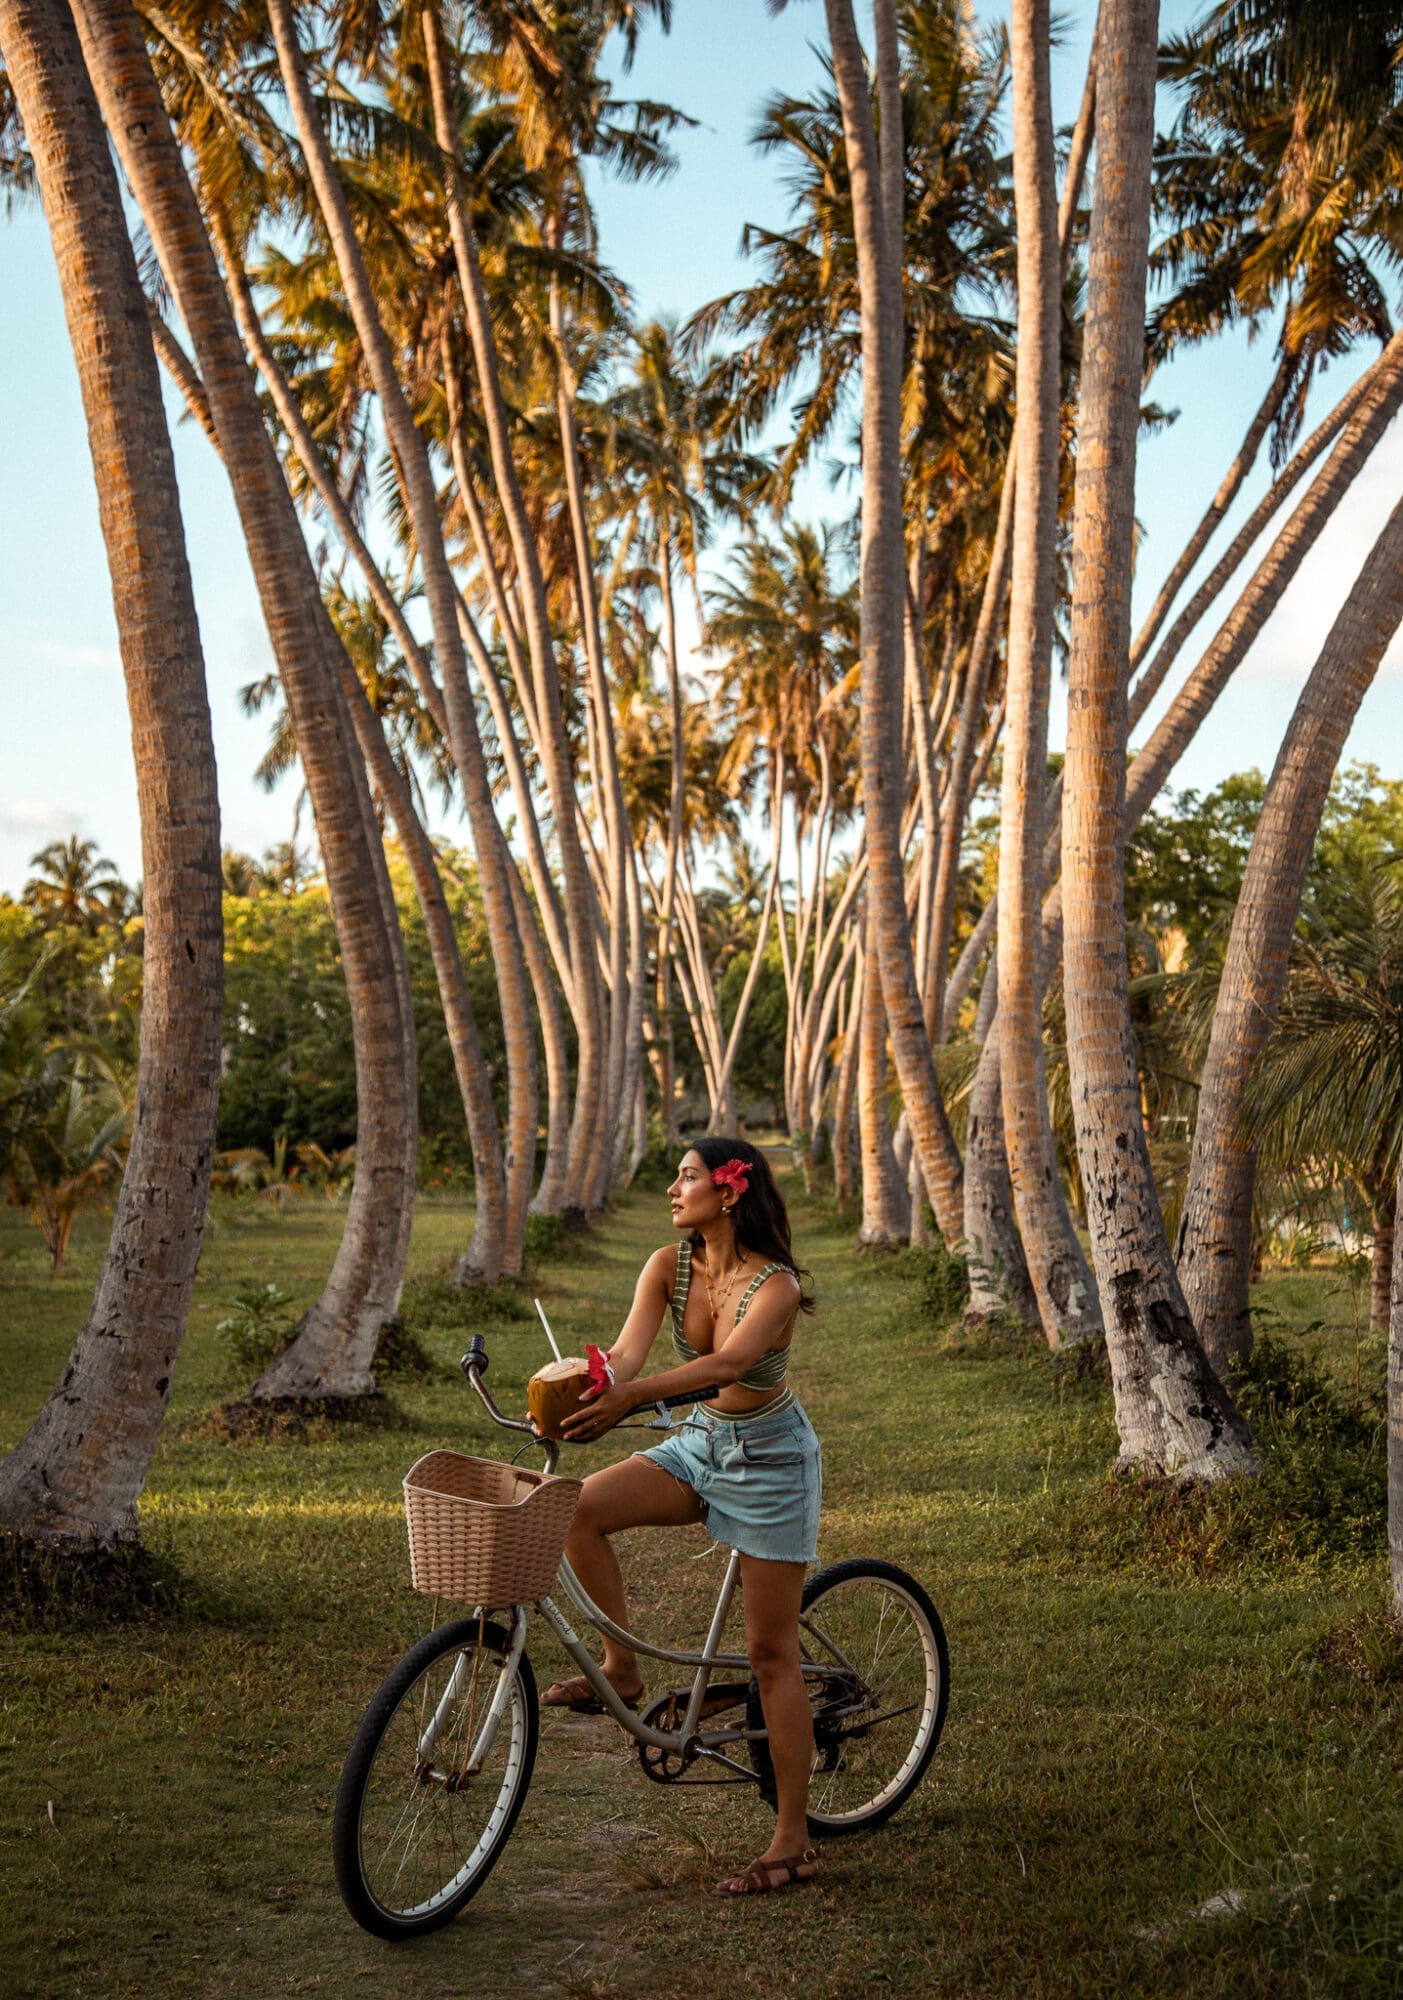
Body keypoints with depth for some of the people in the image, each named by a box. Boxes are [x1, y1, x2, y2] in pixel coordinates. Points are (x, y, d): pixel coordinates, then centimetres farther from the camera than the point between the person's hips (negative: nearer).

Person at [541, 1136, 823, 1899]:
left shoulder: (776, 1284, -23)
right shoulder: (669, 1266, -7)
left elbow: (730, 1362, -41)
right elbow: (628, 1349, -20)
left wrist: (632, 1395, -55)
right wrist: (575, 1397, -41)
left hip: (771, 1461, -5)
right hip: (701, 1442, 5)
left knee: (771, 1654, -2)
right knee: (580, 1510, -19)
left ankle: (792, 1843, 9)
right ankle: (622, 1671, 0)